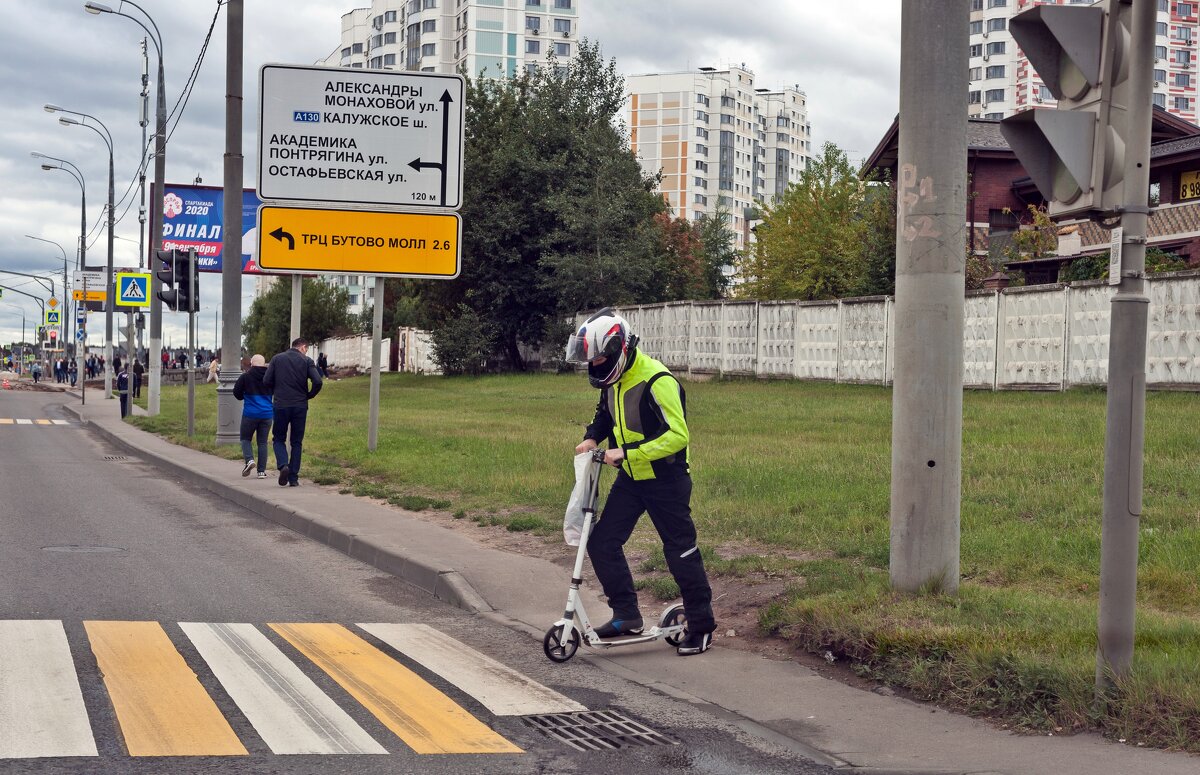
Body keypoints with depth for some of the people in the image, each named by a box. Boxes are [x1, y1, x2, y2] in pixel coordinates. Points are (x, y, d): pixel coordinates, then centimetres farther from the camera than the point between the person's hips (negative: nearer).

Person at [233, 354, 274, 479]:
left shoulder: (245, 376, -6)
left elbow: (237, 393, 1)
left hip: (250, 414, -3)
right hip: (267, 414, 3)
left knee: (245, 438, 13)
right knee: (262, 442, 9)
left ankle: (249, 459, -13)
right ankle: (262, 471, 5)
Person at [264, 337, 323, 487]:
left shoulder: (277, 359, 5)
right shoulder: (306, 361, 0)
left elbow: (266, 381, 0)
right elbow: (317, 382, -11)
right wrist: (308, 396, 6)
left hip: (281, 406, 0)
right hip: (300, 406, 0)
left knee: (278, 439, 13)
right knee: (297, 442, 10)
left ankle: (283, 465, -14)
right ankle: (293, 478, 6)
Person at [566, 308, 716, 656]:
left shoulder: (656, 381, -24)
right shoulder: (613, 380, 2)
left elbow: (677, 435, -27)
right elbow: (605, 413, 23)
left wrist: (626, 452, -28)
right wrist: (592, 437, 1)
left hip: (666, 480, -8)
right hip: (630, 477, 8)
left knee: (680, 551, 0)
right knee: (602, 542, 2)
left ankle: (701, 626, 12)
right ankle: (627, 616, 12)